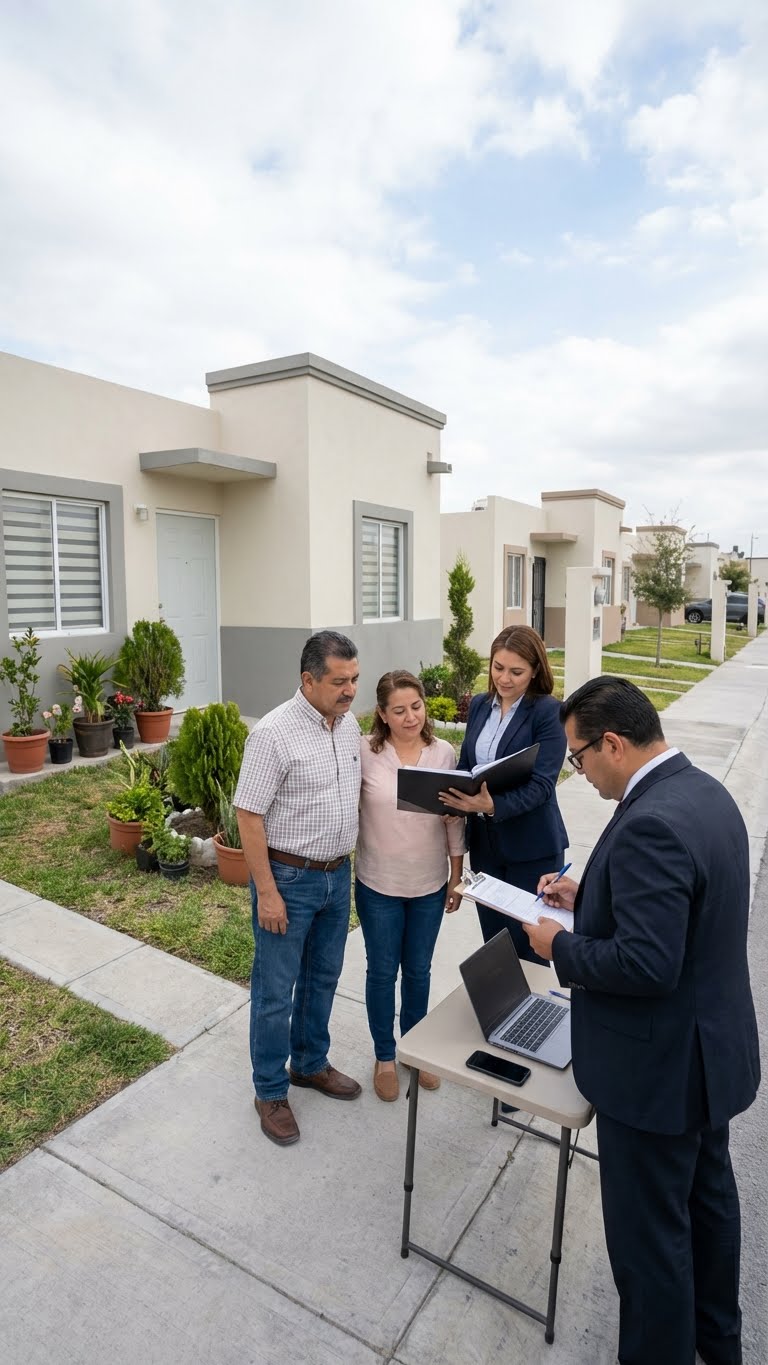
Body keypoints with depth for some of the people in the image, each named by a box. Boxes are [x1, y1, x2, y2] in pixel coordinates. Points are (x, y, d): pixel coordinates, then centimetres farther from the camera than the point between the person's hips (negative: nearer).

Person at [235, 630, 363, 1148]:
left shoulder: (349, 724, 1)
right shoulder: (274, 733, -21)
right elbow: (249, 816, -18)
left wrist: (349, 867, 14)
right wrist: (266, 893, -18)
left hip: (338, 875, 7)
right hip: (288, 878, -7)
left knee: (323, 977, 22)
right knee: (276, 990, 9)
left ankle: (311, 1064, 43)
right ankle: (271, 1092, 29)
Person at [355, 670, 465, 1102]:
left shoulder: (444, 753, -7)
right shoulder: (364, 752, -14)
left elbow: (455, 820, 1)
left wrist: (457, 876, 4)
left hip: (430, 885, 2)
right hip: (378, 885, -2)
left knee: (418, 971, 19)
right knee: (382, 972, 14)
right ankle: (385, 1056, 37)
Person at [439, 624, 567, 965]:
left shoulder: (548, 711, -13)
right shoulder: (479, 705, 5)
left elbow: (541, 784, -20)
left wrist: (493, 806, -35)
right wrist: (455, 802, -9)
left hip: (531, 847, -5)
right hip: (484, 842, 5)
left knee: (528, 950, 8)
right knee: (492, 944, 18)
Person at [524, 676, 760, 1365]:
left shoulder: (650, 824, -32)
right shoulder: (705, 791, 0)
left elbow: (645, 965, -33)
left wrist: (560, 945, -18)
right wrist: (589, 893, 5)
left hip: (660, 1067, -10)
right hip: (714, 1045, 10)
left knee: (648, 1232, 12)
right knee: (708, 1195, 29)